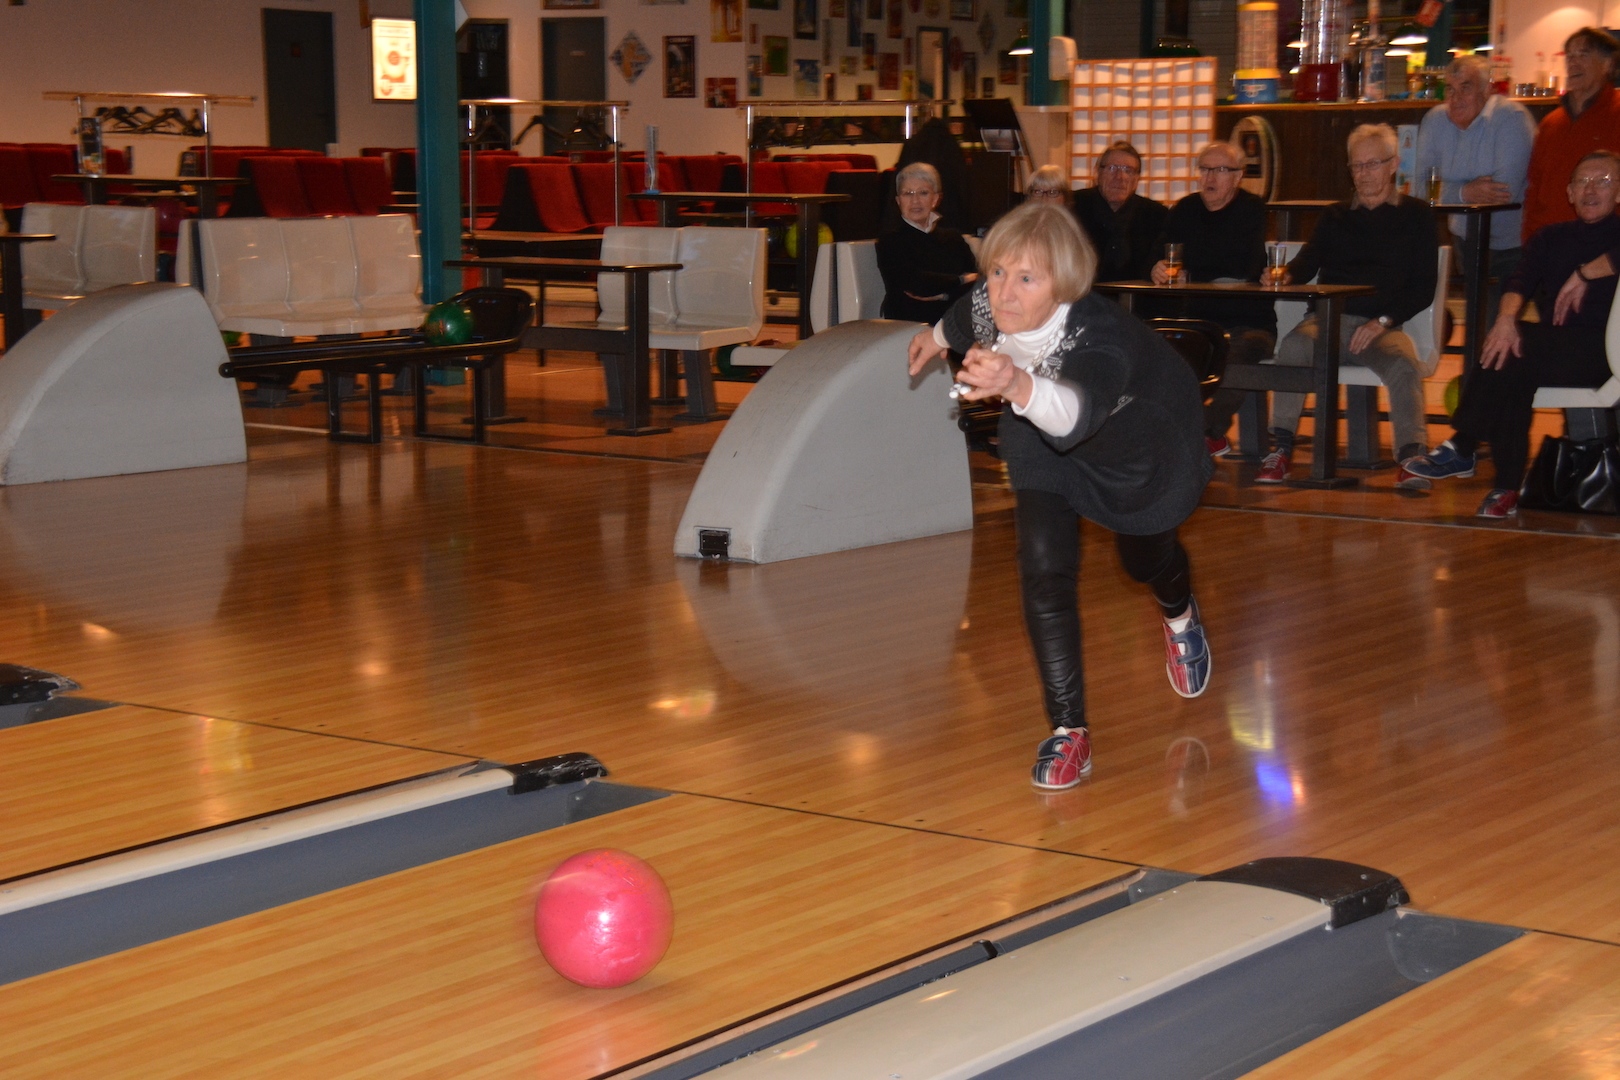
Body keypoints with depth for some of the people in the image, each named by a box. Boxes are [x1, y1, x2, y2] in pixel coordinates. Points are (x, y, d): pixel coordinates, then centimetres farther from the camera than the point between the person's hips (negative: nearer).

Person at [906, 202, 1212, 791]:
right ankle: (1068, 731, -5)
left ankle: (1180, 616, 61)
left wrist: (1018, 384, -92)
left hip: (1141, 442, -3)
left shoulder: (1101, 337, -49)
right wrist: (936, 337, 18)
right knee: (1043, 570, -15)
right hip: (1044, 444, 3)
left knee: (1145, 559, 22)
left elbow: (1078, 411, -72)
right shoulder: (985, 306, -33)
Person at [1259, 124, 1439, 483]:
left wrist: (1383, 321, -10)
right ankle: (1280, 451, -34)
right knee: (1293, 346, -30)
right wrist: (1286, 276, -15)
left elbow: (1424, 287, 5)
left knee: (1404, 363, -34)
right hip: (1329, 318, 2)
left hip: (1384, 323, -2)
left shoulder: (1415, 215, 13)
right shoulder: (1335, 216, 24)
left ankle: (1412, 458, -43)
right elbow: (1308, 261, 9)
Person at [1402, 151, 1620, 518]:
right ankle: (1507, 487, -28)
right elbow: (1520, 281, 0)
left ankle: (1461, 448, -18)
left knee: (1517, 353, -29)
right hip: (1555, 345, 5)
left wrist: (1584, 274, -14)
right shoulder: (1552, 237, 19)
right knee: (1510, 356, -28)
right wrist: (1507, 317, -20)